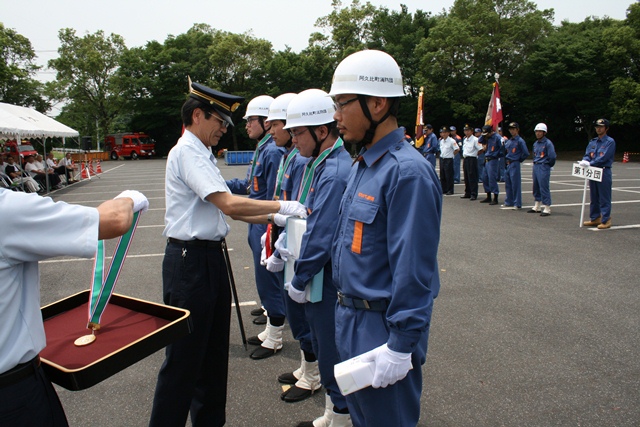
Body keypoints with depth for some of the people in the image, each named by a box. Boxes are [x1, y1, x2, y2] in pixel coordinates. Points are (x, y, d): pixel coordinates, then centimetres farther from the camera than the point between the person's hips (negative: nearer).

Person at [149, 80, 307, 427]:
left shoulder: (202, 154, 14)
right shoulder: (187, 152, -15)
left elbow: (225, 208, 13)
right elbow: (230, 205, -25)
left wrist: (274, 217, 7)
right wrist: (282, 207, -17)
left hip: (210, 256, 10)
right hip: (190, 260, -10)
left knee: (213, 350, 19)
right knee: (184, 356, 2)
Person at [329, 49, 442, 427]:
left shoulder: (407, 172, -23)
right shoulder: (364, 165, 7)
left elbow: (413, 269, -24)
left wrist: (401, 346, -20)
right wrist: (347, 310, 16)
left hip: (384, 326, -8)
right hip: (352, 318, 9)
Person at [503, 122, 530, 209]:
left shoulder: (520, 141, -8)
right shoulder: (509, 141, 12)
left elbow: (526, 153, -12)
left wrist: (519, 160, -1)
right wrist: (506, 159, 10)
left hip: (515, 165, -7)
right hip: (507, 164, 7)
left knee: (515, 184, -4)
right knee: (508, 184, 12)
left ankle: (517, 204, 1)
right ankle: (509, 202, 22)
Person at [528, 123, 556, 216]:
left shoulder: (548, 143, -11)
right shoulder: (535, 143, 12)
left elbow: (552, 156, -15)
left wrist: (547, 165, -3)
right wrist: (535, 163, 14)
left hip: (544, 168, -8)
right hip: (535, 167, 8)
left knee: (544, 188, -7)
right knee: (536, 187, 13)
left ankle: (547, 208, -1)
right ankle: (537, 207, 24)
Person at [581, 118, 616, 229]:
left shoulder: (610, 142, -5)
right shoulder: (592, 142, 15)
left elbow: (604, 157, -16)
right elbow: (587, 154, 10)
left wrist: (590, 163, -20)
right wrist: (585, 161, -12)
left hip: (604, 172, -7)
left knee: (604, 198, -4)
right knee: (594, 198, 12)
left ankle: (606, 220, 0)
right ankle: (595, 218, 21)